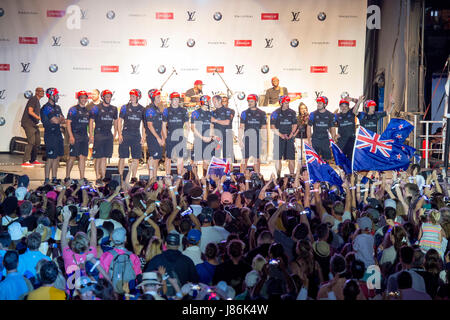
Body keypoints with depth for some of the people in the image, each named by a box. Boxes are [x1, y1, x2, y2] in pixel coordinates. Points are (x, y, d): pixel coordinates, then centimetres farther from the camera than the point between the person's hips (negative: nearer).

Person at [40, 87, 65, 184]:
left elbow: (63, 121, 13)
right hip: (50, 135, -8)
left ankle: (54, 179, 15)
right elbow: (56, 121, -18)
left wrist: (58, 120, -7)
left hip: (58, 134, 8)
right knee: (50, 158, -7)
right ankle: (47, 180, -3)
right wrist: (60, 119, 2)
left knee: (57, 158, 9)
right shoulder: (46, 108, -12)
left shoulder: (57, 107, 17)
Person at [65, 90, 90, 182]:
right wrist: (71, 136, -17)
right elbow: (68, 123, -9)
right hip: (75, 136, -6)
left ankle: (82, 177, 6)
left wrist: (90, 136, 16)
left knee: (83, 157, 4)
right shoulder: (73, 109, -3)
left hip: (84, 137, 6)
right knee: (72, 157, -6)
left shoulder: (87, 111, 16)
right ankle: (67, 177, 2)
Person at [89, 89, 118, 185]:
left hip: (109, 135, 4)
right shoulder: (96, 108, -2)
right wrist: (91, 135, -8)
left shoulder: (114, 109, 12)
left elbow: (115, 121, 23)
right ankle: (98, 178, 0)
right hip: (99, 134, -4)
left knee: (105, 157, 5)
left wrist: (115, 133, 16)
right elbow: (91, 121, -2)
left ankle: (103, 177, 7)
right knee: (99, 157, -4)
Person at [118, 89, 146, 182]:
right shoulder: (125, 107, 2)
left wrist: (143, 137, 4)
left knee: (136, 158, 2)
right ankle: (120, 176, 2)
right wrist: (119, 134, -6)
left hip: (136, 135, 2)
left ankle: (133, 177, 9)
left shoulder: (142, 109, 7)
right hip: (125, 134, -2)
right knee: (122, 157, -2)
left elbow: (144, 124, 12)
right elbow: (120, 121, 3)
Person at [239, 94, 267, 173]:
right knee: (245, 159, -1)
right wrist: (240, 140, -7)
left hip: (257, 139, 1)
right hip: (247, 138, -1)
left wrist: (264, 140, 2)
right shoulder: (245, 113, 4)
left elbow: (264, 128, 9)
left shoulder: (261, 113, 7)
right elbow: (241, 127, 2)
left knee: (257, 159, 6)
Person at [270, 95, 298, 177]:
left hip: (290, 138, 2)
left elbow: (295, 125, 13)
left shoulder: (292, 113, 9)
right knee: (278, 158, 0)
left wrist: (291, 133, -4)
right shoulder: (275, 113, 0)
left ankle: (292, 175, 5)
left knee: (291, 158, -1)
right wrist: (280, 135, -13)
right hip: (279, 138, -2)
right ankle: (278, 176, 6)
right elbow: (272, 127, -3)